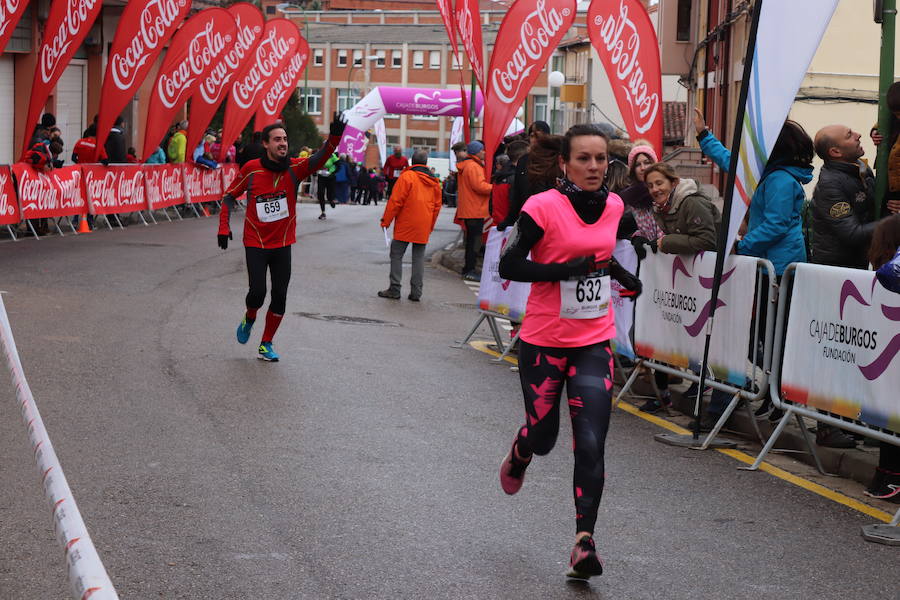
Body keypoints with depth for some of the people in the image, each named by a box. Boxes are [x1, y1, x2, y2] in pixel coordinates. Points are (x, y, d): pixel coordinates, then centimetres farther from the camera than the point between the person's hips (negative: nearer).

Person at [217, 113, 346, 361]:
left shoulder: (294, 168, -7)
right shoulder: (251, 169, -9)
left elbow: (319, 158, -26)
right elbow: (230, 195, 3)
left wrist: (334, 138, -45)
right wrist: (223, 227, -7)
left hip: (283, 245, 2)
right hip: (255, 244, -2)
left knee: (280, 297, 2)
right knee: (258, 292, -8)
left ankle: (266, 345, 19)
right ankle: (249, 319, 28)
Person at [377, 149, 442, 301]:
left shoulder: (407, 177, -10)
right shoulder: (434, 181, 7)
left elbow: (395, 201, -11)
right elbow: (437, 206, 12)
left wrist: (386, 220, -3)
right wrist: (431, 226, 22)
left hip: (405, 226, -5)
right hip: (423, 227, 5)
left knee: (396, 255, 3)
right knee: (419, 257, 8)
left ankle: (394, 289, 1)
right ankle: (416, 292, 5)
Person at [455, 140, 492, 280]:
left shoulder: (465, 166, 18)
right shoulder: (474, 166, -16)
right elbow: (480, 186, -22)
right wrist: (495, 188, -13)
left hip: (467, 210, 10)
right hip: (475, 211, -10)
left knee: (471, 240, 16)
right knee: (475, 241, -7)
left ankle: (468, 269, 22)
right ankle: (470, 270, -6)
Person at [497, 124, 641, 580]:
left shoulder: (613, 206, 3)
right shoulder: (543, 207, -15)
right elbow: (509, 266, -16)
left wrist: (615, 270, 9)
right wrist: (565, 269, -24)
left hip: (594, 344, 3)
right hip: (543, 342, -3)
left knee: (590, 446, -8)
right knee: (543, 437, 11)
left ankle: (584, 542, -4)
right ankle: (518, 457, 49)